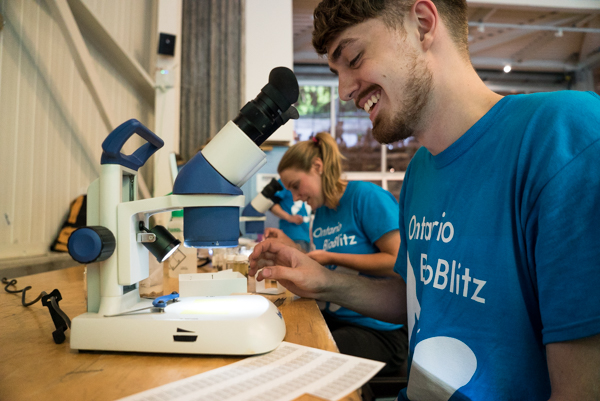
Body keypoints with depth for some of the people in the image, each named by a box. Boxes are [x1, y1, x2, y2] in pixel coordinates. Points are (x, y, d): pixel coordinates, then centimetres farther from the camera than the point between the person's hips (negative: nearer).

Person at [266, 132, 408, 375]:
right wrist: (289, 246, 8)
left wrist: (331, 257, -14)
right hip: (333, 318, 8)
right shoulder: (320, 213, 14)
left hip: (379, 330, -7)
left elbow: (399, 262, -16)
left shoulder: (367, 196, -10)